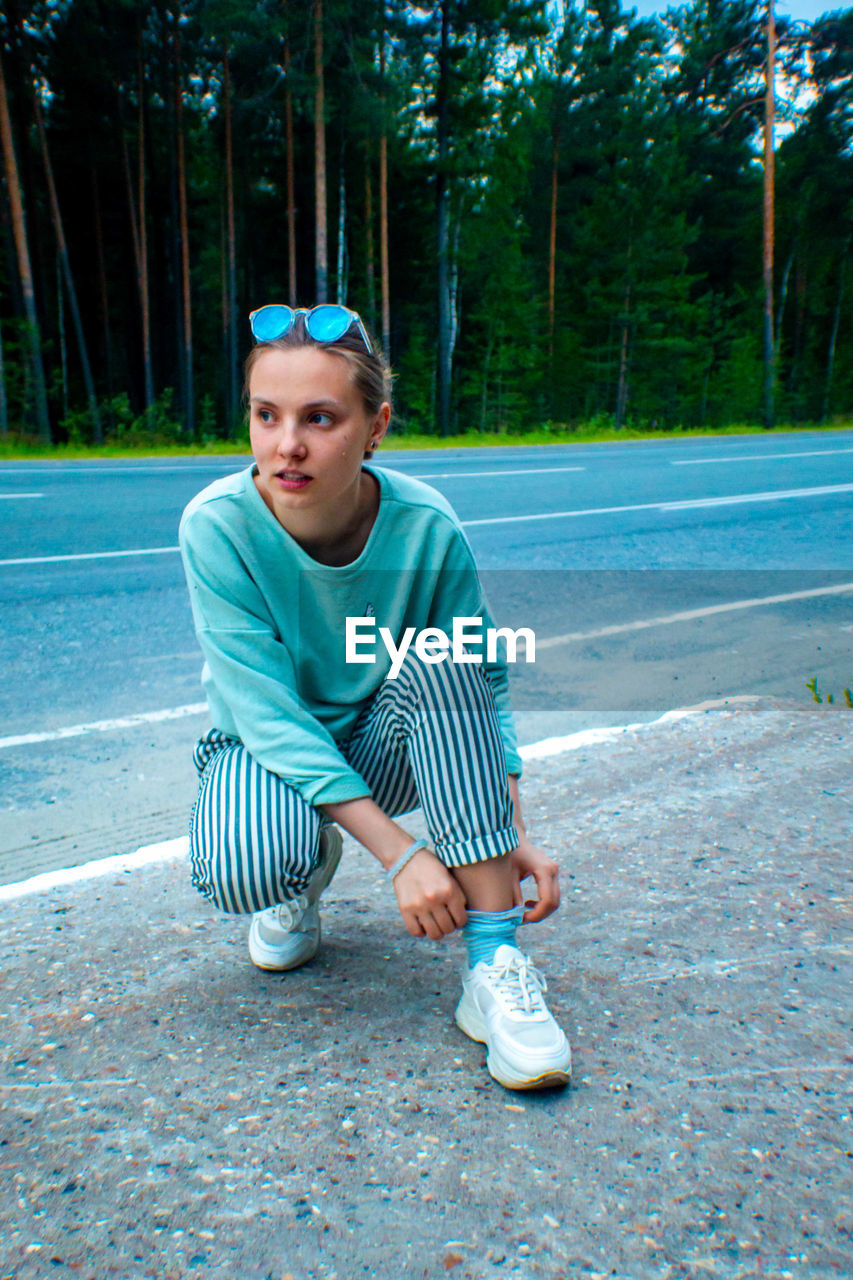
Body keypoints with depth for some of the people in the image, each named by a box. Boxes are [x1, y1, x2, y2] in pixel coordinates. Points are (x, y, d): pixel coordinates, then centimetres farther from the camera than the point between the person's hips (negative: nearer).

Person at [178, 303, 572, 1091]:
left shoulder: (427, 529, -21)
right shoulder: (218, 525, -25)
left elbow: (486, 686, -11)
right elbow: (268, 715, -27)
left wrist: (514, 834, -23)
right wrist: (399, 852, -33)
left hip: (384, 746, 1)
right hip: (267, 746, -1)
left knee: (435, 658, -32)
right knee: (244, 871, -34)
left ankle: (495, 966, -28)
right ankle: (307, 868, 7)